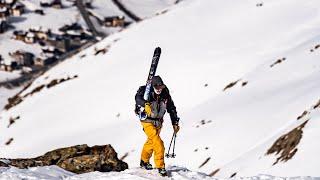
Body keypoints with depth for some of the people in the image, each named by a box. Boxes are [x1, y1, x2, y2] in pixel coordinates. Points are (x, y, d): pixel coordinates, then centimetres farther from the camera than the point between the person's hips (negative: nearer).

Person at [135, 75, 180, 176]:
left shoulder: (165, 94, -6)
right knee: (158, 143, -18)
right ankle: (160, 166, -11)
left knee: (151, 142, 23)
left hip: (158, 122, 6)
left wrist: (175, 123, 4)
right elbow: (138, 98, -38)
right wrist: (146, 105, -57)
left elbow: (171, 108, 4)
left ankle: (144, 162, 44)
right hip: (147, 121, -6)